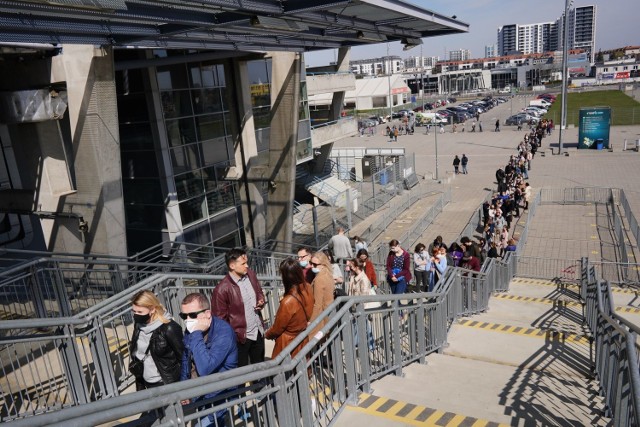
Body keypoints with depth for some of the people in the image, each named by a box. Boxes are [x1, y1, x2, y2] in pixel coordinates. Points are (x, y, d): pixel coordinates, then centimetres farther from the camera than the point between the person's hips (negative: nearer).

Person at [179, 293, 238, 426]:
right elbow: (185, 359, 13)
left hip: (218, 398, -7)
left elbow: (204, 369, -36)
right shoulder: (190, 330, -4)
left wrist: (196, 334, -33)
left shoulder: (223, 332, -26)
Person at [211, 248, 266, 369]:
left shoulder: (251, 274, -4)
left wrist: (261, 301, -8)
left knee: (260, 365, 24)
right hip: (240, 336, -6)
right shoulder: (222, 289, -24)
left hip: (258, 330, 6)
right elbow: (220, 318, -17)